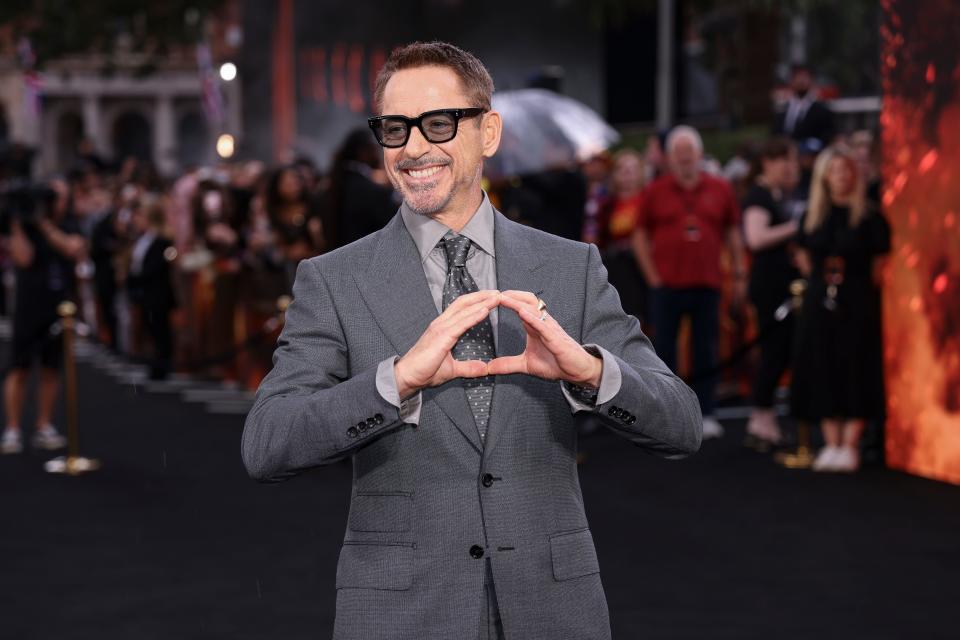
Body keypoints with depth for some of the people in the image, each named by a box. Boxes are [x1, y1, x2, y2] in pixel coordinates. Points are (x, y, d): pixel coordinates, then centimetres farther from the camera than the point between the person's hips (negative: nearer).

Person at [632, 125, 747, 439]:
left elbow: (732, 234, 13)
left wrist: (739, 275, 9)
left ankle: (705, 414, 10)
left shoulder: (720, 189, 7)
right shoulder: (655, 192, 4)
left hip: (706, 284, 1)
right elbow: (640, 236, 7)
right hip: (667, 284, -1)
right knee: (664, 349, 0)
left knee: (706, 351, 3)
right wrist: (652, 277, -1)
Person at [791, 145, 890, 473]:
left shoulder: (869, 218, -4)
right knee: (822, 369, 3)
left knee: (855, 369, -4)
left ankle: (850, 446, 0)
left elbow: (879, 265, -3)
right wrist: (820, 278, 8)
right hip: (820, 299, 4)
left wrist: (858, 286, -2)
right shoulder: (812, 218, 8)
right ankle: (831, 443, 9)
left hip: (858, 301, -4)